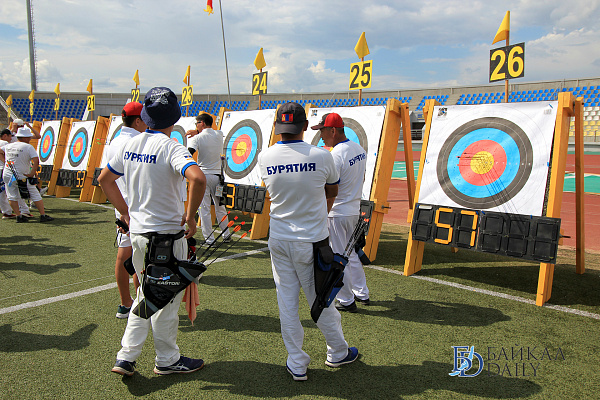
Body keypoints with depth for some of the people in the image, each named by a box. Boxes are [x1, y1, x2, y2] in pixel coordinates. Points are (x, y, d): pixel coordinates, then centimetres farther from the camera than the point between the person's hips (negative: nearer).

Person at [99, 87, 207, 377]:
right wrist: (190, 216, -21)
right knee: (167, 297, 9)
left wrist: (125, 211, 19)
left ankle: (126, 356, 22)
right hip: (165, 234, -7)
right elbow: (197, 178, -35)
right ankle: (167, 360, 24)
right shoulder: (170, 147, -17)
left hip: (136, 230, 7)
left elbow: (104, 179, 17)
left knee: (147, 293, 21)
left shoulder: (131, 144, 5)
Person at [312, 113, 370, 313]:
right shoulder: (360, 149, 4)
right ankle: (362, 293, 31)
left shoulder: (335, 156, -22)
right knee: (352, 254, 21)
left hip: (338, 213, -9)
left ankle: (346, 301, 15)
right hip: (355, 210, 9)